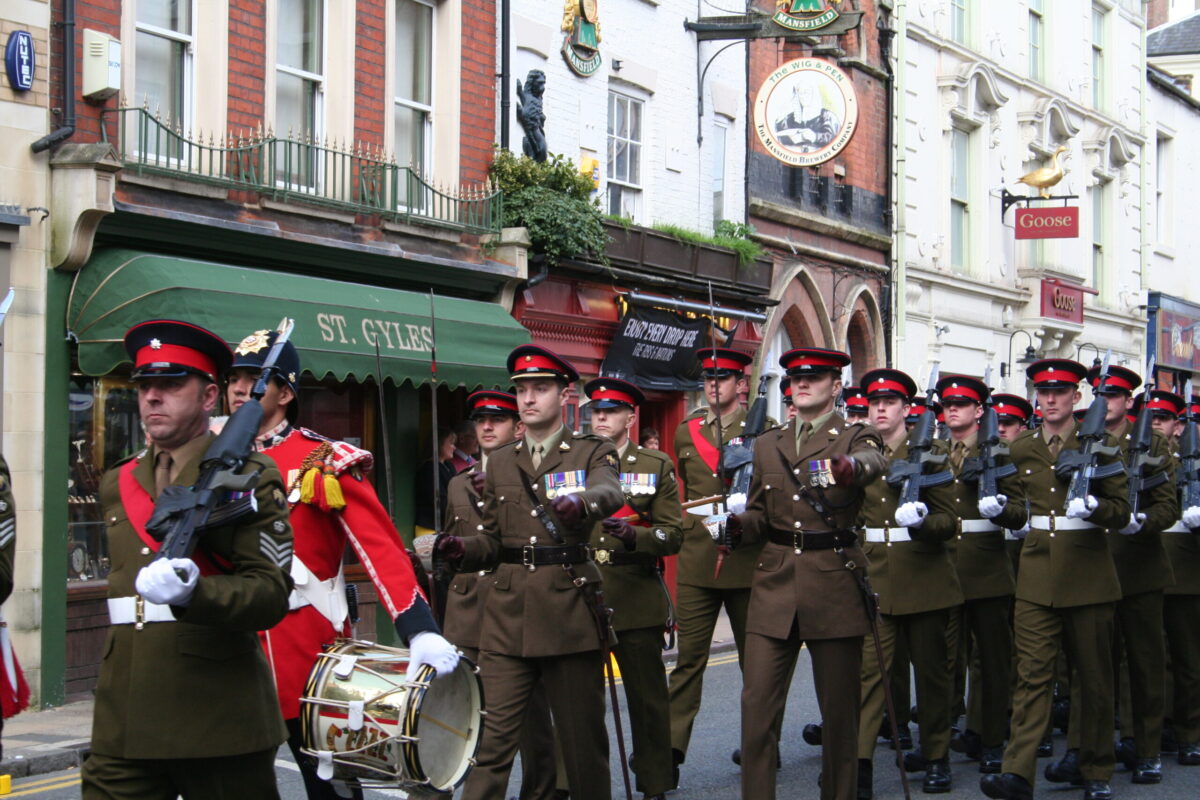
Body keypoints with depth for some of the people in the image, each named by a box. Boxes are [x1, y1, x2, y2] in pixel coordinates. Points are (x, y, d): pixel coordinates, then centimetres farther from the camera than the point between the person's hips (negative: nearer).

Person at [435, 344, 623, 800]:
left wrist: (580, 502, -44)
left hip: (570, 613, -3)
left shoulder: (593, 453, 3)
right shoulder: (500, 463, 15)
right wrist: (461, 550, -4)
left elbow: (609, 493, -20)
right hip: (508, 619, 3)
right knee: (494, 739, -2)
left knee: (583, 738, 5)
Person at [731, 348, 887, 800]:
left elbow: (874, 462, -23)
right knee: (756, 704, -3)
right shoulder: (768, 444, 14)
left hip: (835, 587, -3)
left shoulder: (854, 438, 2)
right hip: (774, 586, 3)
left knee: (839, 708, 4)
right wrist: (738, 524, -7)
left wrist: (850, 467, -48)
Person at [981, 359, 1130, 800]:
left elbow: (1122, 511, -4)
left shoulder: (1098, 444, 0)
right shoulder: (1022, 448, 10)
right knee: (1032, 673, -8)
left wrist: (1092, 507, -21)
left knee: (1094, 677, 5)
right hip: (1037, 571, 2)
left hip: (1087, 570, -2)